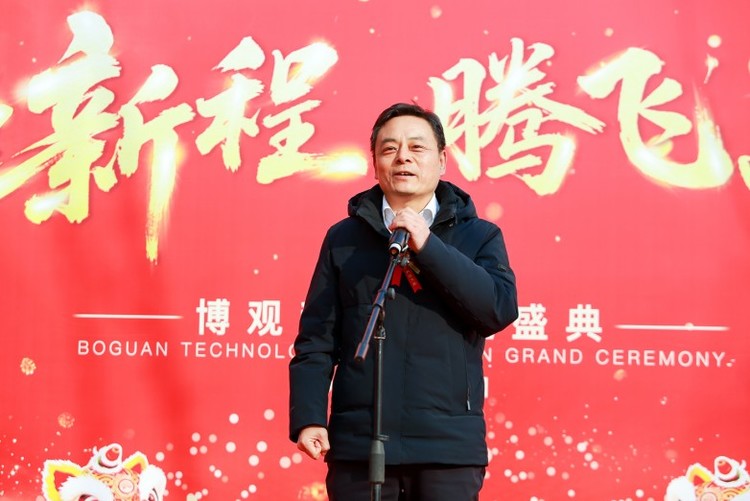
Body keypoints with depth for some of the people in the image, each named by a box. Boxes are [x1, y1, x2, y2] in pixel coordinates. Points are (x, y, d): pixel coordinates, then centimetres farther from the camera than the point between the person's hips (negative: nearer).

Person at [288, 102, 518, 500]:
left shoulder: (479, 237, 9)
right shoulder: (344, 239, 11)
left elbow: (501, 309, -8)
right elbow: (316, 338, 7)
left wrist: (428, 246, -12)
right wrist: (307, 417, -4)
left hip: (448, 448, 0)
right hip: (358, 444, 1)